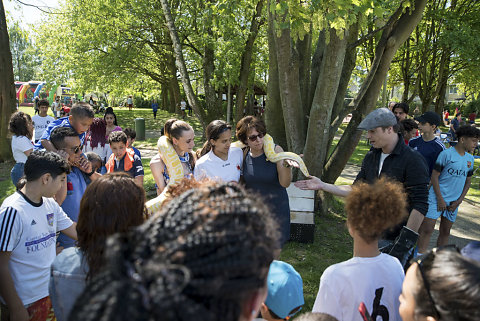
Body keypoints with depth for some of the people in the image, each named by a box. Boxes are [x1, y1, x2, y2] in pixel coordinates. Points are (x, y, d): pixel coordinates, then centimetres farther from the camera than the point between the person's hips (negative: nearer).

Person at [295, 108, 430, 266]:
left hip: (395, 240, -7)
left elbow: (420, 205, -18)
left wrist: (405, 242, -21)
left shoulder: (413, 160, -15)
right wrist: (322, 185, 8)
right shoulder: (371, 157, 8)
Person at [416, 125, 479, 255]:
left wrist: (459, 201, 4)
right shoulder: (446, 154, -10)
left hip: (454, 202, 6)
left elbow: (468, 181, 15)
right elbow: (434, 176, -10)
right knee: (427, 229, -8)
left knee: (445, 232, 12)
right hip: (437, 198, -6)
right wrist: (440, 199, -11)